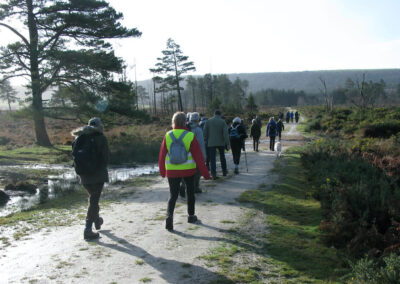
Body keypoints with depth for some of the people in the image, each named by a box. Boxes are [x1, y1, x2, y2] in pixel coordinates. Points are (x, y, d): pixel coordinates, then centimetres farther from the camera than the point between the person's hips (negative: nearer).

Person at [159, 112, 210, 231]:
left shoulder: (168, 136, -5)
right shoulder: (190, 136, -11)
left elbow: (162, 155, 1)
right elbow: (198, 156, -11)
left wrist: (162, 171, 15)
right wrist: (205, 173, -5)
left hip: (172, 171, 1)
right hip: (188, 170, -1)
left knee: (173, 195, 8)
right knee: (190, 192, 19)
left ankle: (169, 216, -14)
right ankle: (191, 216, 31)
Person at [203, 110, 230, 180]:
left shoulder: (208, 121, -1)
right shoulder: (222, 122, -4)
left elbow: (205, 133, -1)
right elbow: (226, 133, -10)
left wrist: (205, 141, 9)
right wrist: (228, 144, -9)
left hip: (211, 143, -1)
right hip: (221, 142, 1)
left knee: (212, 159, 0)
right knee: (222, 157, 19)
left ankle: (213, 174, -9)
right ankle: (224, 171, 29)